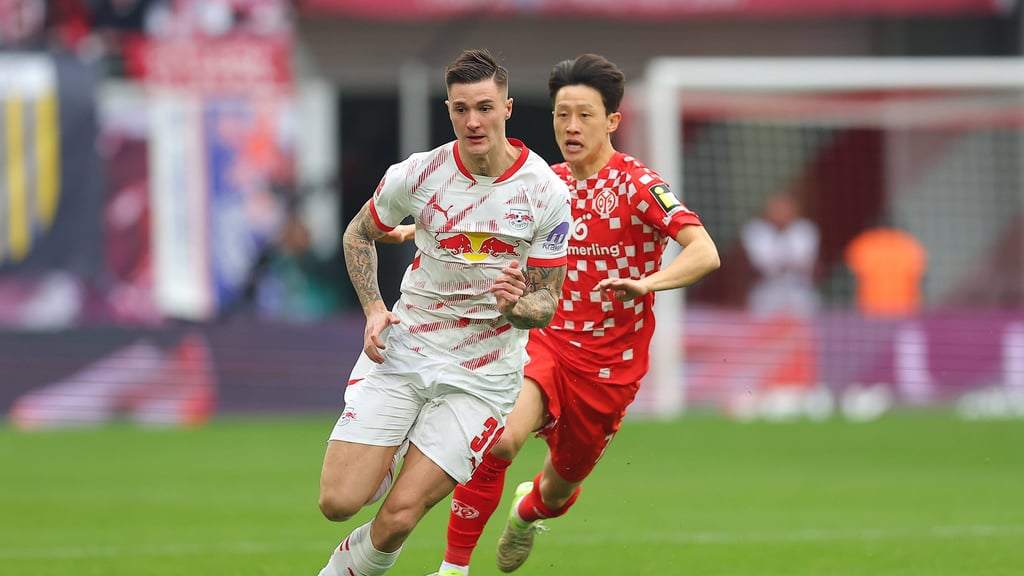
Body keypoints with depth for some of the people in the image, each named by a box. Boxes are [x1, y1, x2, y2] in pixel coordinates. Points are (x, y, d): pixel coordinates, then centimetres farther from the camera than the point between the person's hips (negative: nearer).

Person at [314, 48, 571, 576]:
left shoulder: (546, 193, -9)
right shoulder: (417, 174, -5)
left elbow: (545, 305, -1)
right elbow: (359, 234, 15)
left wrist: (515, 306, -25)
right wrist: (374, 309, 1)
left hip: (482, 372, -2)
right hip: (402, 352, 2)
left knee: (398, 518, -13)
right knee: (339, 502, -9)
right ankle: (384, 461, 25)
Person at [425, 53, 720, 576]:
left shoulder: (637, 185, -13)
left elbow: (704, 253, -25)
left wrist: (647, 283, -43)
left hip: (609, 368, -2)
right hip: (546, 342, 2)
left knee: (558, 489, 14)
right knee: (498, 439, -27)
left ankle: (529, 511, 54)